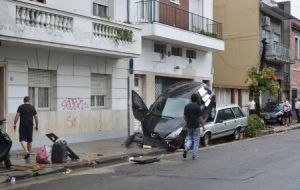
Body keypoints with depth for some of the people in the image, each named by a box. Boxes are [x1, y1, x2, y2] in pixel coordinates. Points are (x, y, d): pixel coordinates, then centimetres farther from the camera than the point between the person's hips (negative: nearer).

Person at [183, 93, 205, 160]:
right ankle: (195, 155, 8)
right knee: (196, 140, 6)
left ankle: (186, 148, -10)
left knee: (189, 138, 18)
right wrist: (203, 126, -2)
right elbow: (200, 118, -12)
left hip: (189, 126, 5)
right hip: (196, 126, -4)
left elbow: (184, 116, 8)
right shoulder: (197, 107, -13)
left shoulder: (187, 106, 3)